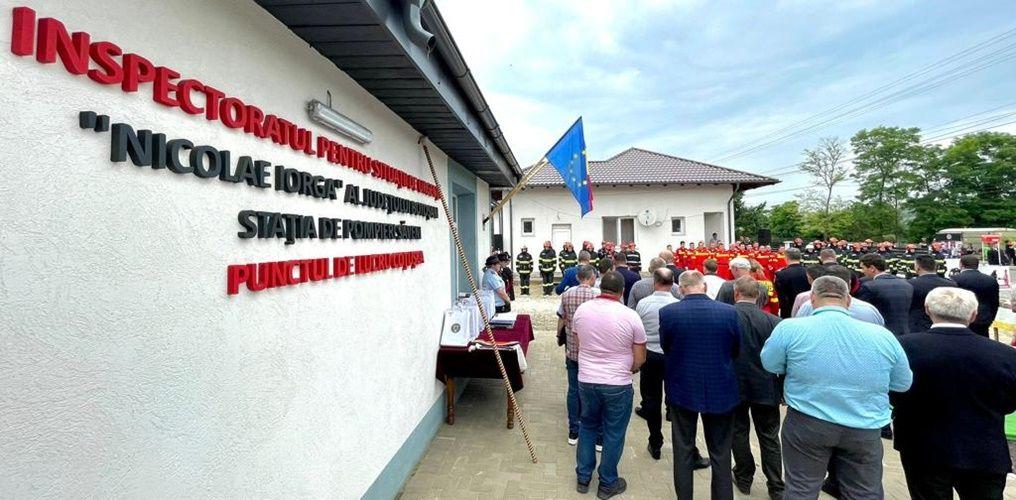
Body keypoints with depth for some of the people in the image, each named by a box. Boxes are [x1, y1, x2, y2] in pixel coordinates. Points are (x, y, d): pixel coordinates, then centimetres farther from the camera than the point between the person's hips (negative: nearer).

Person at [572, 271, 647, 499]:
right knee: (613, 434, 13)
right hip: (618, 385, -3)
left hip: (586, 381, 3)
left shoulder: (581, 310, -5)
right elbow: (640, 359, -6)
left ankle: (583, 478, 32)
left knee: (587, 427, 21)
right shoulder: (630, 316, -15)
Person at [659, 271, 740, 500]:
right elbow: (736, 350, 1)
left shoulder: (667, 312, -16)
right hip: (721, 390, 1)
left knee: (683, 451, 16)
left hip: (682, 389, 0)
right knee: (720, 454, 16)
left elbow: (665, 347, -1)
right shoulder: (730, 312, -13)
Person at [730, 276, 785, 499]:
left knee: (738, 432, 16)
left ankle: (744, 478, 29)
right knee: (769, 437, 14)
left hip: (733, 385, -1)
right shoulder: (773, 321, -10)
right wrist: (783, 389, 8)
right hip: (765, 387, 1)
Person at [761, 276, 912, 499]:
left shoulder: (790, 328, -13)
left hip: (807, 424, -2)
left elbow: (770, 364, 1)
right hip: (865, 429, 2)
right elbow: (903, 383, 8)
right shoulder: (883, 336, -5)